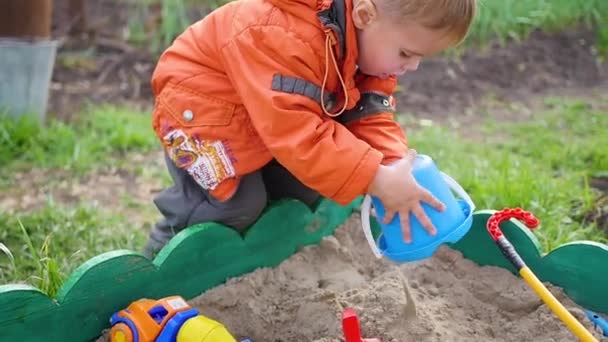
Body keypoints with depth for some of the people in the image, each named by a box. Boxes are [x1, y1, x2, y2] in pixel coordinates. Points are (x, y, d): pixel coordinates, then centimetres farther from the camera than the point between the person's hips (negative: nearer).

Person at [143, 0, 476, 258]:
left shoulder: (370, 41, -13)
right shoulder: (284, 38, -43)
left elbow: (371, 116, -12)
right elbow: (297, 132, -46)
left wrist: (396, 167, -33)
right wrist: (377, 180, -49)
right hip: (201, 105, -8)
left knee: (307, 186, 3)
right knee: (239, 203, -17)